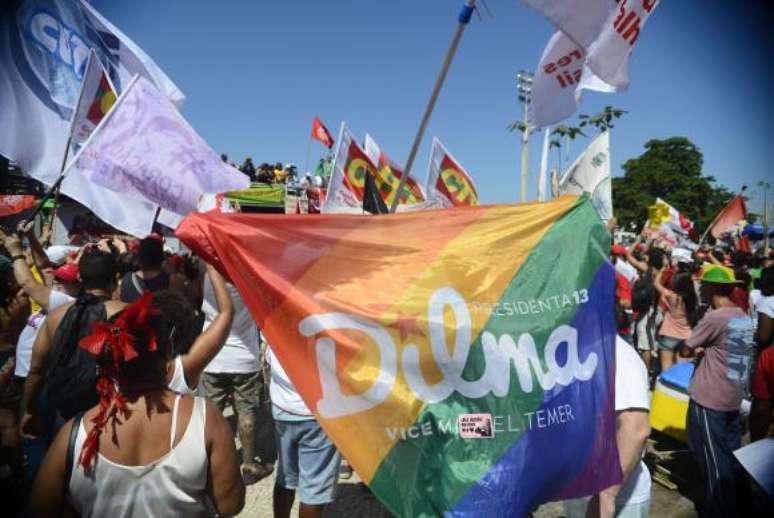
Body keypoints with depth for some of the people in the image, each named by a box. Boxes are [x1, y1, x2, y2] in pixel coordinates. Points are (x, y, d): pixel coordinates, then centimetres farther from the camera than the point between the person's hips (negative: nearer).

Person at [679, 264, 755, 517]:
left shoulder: (715, 317, -20)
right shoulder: (743, 317, 6)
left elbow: (684, 350, -13)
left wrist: (697, 350, 6)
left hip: (709, 398, -8)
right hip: (733, 397, 8)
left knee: (711, 457, 5)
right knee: (731, 453, 18)